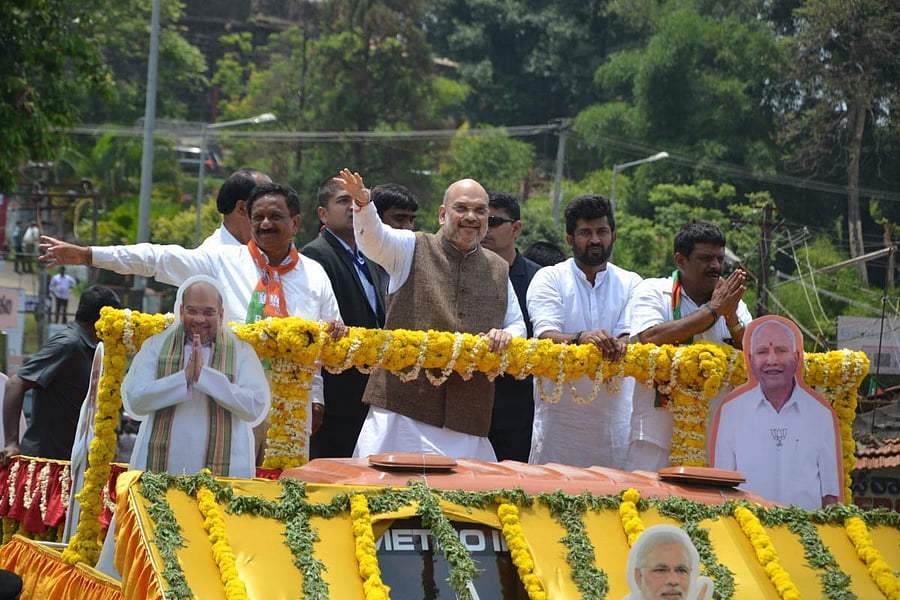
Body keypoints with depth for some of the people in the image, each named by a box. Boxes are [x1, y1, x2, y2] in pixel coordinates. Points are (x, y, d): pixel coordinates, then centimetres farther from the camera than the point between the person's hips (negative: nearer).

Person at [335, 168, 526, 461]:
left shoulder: (498, 270, 17)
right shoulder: (413, 249, 5)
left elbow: (517, 325, 22)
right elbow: (374, 238, -15)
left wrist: (506, 335, -3)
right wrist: (362, 203, -36)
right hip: (403, 403, -3)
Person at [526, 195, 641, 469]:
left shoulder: (630, 284, 11)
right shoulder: (549, 278, 4)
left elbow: (630, 335, -3)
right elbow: (545, 337, -10)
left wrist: (621, 346, -28)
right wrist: (580, 339, -31)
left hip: (614, 414, 2)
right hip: (559, 413, -2)